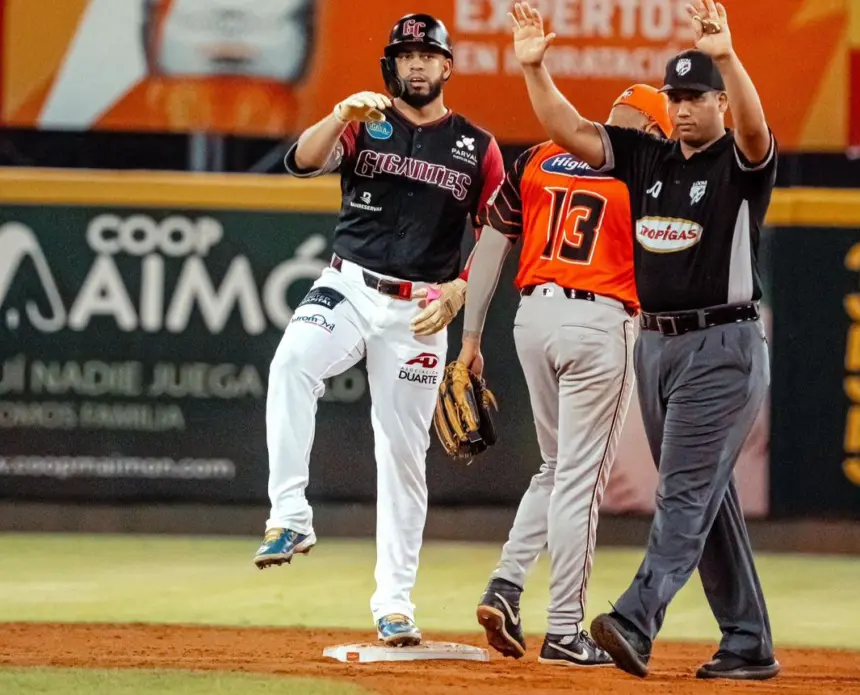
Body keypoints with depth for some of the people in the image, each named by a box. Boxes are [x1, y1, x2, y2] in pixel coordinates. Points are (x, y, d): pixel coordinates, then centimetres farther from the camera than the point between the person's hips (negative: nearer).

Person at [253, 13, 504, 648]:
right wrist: (343, 114, -29)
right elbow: (303, 161, -12)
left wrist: (455, 294, -7)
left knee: (404, 453, 4)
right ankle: (290, 519, -34)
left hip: (420, 311, 1)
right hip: (349, 288, -1)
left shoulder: (478, 149, 7)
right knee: (293, 363, -33)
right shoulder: (364, 127, 6)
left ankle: (395, 606, 12)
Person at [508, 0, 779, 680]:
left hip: (723, 349, -7)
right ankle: (749, 644, 15)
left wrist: (727, 57, -46)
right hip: (656, 343, 7)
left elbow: (756, 128, -29)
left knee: (686, 491, -14)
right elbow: (570, 131, 3)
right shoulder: (646, 156, 10)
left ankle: (635, 623, -28)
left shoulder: (742, 162, -7)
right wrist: (534, 67, -13)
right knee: (707, 497, 10)